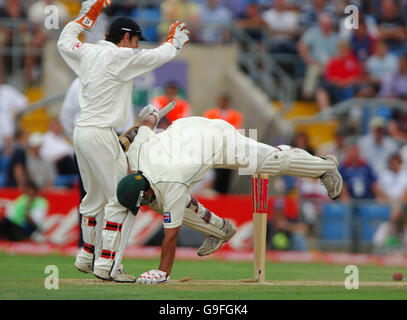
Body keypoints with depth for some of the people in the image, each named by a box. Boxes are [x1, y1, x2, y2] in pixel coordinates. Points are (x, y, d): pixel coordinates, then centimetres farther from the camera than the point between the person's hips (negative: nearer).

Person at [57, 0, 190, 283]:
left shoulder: (88, 52, 11)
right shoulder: (120, 57, -12)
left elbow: (65, 41, 31)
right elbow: (158, 57, -5)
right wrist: (176, 40, 15)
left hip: (81, 132, 9)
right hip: (100, 134, -9)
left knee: (95, 197, 20)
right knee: (121, 197, -6)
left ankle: (87, 258, 27)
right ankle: (107, 265, -11)